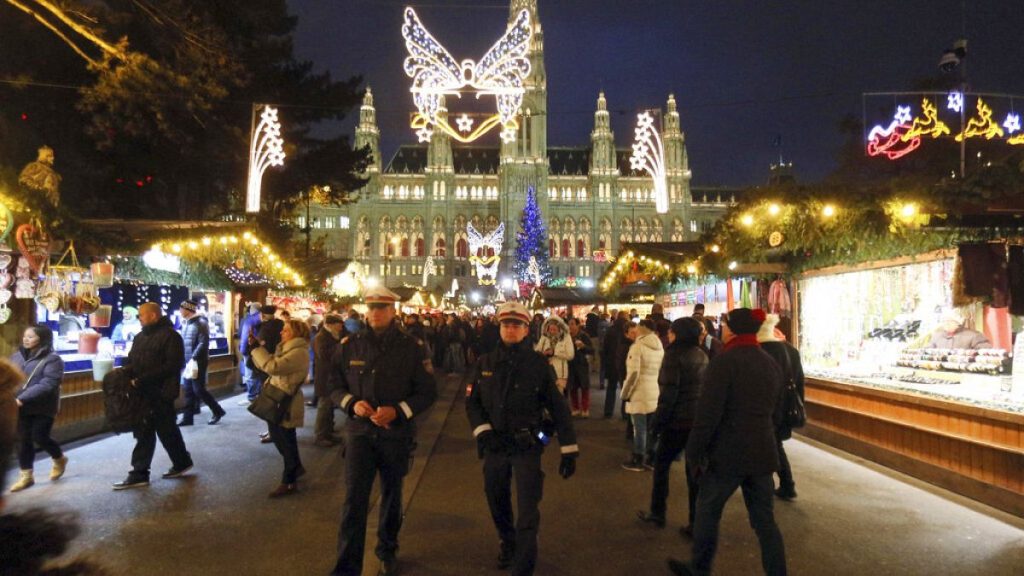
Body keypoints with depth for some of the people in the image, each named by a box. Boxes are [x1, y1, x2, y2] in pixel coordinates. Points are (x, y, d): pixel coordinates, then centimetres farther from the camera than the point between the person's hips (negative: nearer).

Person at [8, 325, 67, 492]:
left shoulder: (52, 359, -12)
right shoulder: (16, 356, 7)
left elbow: (47, 385, -21)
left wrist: (22, 399, -28)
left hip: (43, 408, -5)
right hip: (21, 408, 5)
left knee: (40, 437, -3)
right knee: (24, 440, 8)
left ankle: (59, 459, 26)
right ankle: (25, 476, 20)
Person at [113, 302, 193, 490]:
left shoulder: (170, 336, -12)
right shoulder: (140, 337, 16)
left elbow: (172, 366, -20)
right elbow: (132, 361, 20)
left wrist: (142, 380, -24)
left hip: (160, 394, -8)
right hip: (143, 393, 8)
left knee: (166, 431, 3)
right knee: (143, 432, 9)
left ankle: (182, 462, 22)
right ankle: (139, 473, 14)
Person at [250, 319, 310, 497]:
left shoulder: (299, 352, -20)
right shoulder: (287, 349, 13)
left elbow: (273, 367, -30)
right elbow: (266, 364, 11)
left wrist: (257, 348, -20)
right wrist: (256, 348, -2)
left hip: (286, 404, -10)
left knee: (286, 441, 1)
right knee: (279, 438, 20)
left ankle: (289, 482, 14)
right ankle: (296, 467, 39)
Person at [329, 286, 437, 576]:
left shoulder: (412, 346, -7)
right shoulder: (350, 344, -2)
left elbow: (428, 392, -5)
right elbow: (335, 384, 6)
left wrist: (397, 411, -19)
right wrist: (351, 403, -14)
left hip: (396, 433, 0)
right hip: (359, 431, 0)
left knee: (391, 495, 17)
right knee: (354, 498, -5)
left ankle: (388, 551, 39)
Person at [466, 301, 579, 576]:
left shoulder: (539, 364, -8)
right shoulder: (485, 363, 1)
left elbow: (558, 407, -5)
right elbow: (472, 402, 6)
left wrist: (569, 449, -7)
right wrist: (483, 431, -10)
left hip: (527, 447, -3)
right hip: (494, 446, 4)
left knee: (528, 514, -5)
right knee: (497, 502, 20)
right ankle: (508, 543, 48)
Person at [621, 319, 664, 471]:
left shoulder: (638, 346, -15)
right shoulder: (659, 347, 8)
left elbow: (633, 373, -19)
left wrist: (626, 393, -9)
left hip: (640, 393, -7)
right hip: (655, 393, 7)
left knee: (640, 428, 2)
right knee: (652, 427, 14)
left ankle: (637, 461, 10)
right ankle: (652, 458, 23)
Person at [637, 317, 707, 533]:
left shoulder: (674, 354, -13)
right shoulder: (701, 355, 9)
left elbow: (669, 393, -17)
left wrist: (657, 422, -11)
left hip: (678, 420, -6)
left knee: (661, 464, 12)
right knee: (695, 470, 9)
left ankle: (657, 513, 20)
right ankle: (696, 523, 12)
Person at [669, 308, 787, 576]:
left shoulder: (725, 360, -15)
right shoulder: (771, 363, 8)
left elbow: (708, 413, -18)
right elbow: (776, 414, 17)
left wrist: (694, 452, -10)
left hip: (728, 453, -6)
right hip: (763, 453, 6)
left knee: (707, 511, 13)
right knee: (765, 520, 13)